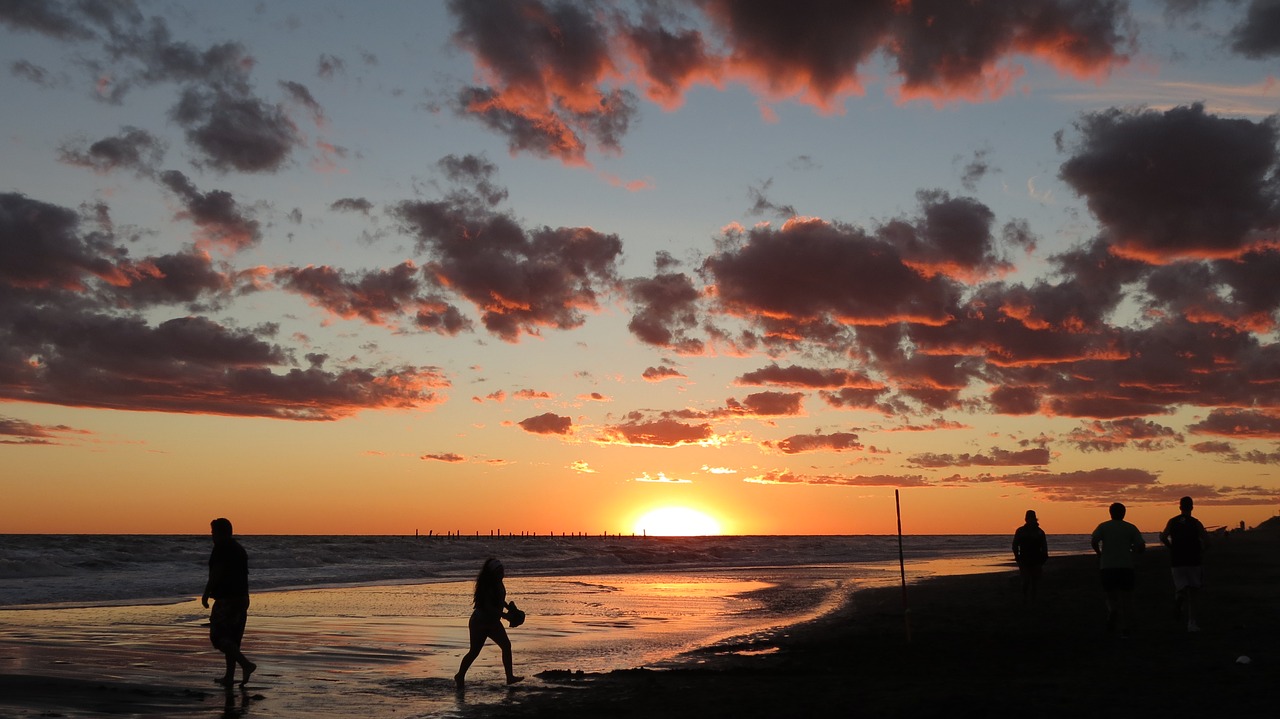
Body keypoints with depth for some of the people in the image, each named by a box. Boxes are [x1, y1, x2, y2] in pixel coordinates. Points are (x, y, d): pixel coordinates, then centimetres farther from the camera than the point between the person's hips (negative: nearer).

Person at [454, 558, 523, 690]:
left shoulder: (498, 584, 3)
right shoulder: (487, 586, -24)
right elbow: (488, 607, -30)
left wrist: (510, 608, 7)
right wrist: (505, 615, -30)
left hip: (493, 622, 8)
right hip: (480, 622, -8)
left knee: (506, 645, -1)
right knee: (474, 651, 1)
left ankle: (510, 677, 3)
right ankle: (460, 676, 21)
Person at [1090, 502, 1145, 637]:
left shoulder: (1103, 526, 3)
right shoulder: (1131, 528, 5)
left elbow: (1093, 541, -11)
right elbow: (1141, 546, -4)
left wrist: (1099, 554, 5)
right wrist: (1133, 554, 15)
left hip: (1107, 566, 0)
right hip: (1126, 566, 0)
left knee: (1111, 596, 11)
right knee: (1125, 598, 8)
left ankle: (1112, 611, -22)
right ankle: (1124, 628, 2)